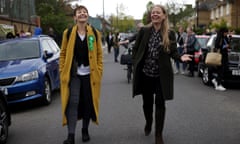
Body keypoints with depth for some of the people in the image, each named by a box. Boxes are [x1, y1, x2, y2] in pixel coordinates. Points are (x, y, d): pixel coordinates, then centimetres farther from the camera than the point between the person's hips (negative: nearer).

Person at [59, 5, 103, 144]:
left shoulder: (95, 33, 3)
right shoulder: (68, 33, 1)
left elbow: (99, 54, 5)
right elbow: (63, 53, 4)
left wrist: (99, 71, -1)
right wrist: (63, 71, -1)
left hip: (89, 74, 1)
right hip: (73, 74, -1)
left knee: (88, 102, 9)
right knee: (73, 102, -7)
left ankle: (85, 130, 27)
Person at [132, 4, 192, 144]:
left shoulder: (170, 33, -5)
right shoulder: (144, 30, -3)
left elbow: (173, 52, 0)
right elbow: (136, 49, 4)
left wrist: (180, 57, -20)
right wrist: (136, 64, -5)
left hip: (162, 75, -1)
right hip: (145, 73, 2)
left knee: (160, 104, 0)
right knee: (147, 102, 15)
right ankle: (148, 123, 44)